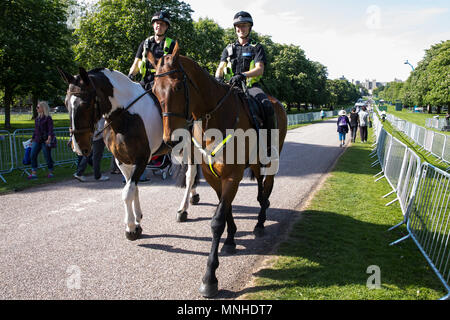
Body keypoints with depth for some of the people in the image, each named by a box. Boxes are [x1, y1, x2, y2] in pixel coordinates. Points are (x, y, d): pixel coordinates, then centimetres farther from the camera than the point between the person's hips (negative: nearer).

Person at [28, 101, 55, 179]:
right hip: (37, 140, 7)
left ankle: (50, 172, 16)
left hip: (45, 141, -7)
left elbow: (50, 129, -15)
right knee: (33, 155, -2)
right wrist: (32, 139, 21)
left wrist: (49, 138, -28)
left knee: (47, 156, 0)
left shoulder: (48, 118, -7)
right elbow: (35, 130, 21)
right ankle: (33, 173, 1)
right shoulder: (37, 118, 15)